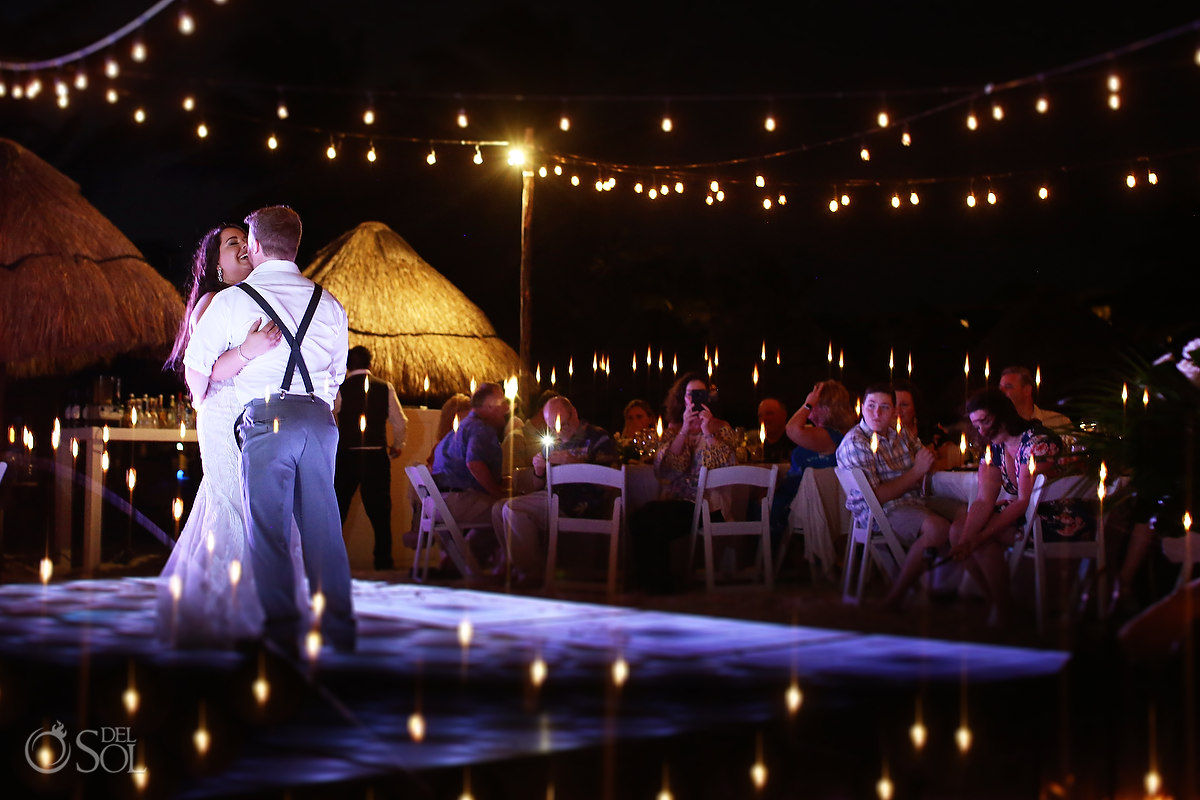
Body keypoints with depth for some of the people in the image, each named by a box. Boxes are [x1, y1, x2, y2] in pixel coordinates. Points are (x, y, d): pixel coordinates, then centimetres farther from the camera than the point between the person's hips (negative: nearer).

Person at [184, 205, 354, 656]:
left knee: (269, 530, 0)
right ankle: (339, 628, 8)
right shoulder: (328, 303, 14)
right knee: (322, 526, 7)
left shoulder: (233, 301, 3)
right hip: (319, 417, 4)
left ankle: (283, 632, -4)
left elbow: (195, 365, 11)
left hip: (266, 417, -4)